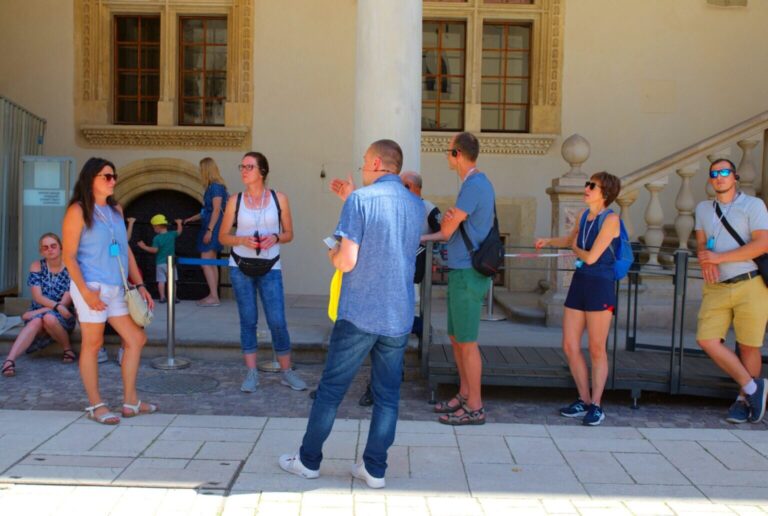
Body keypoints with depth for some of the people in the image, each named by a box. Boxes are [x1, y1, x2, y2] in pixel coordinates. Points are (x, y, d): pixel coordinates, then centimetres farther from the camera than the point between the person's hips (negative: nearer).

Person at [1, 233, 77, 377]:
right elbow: (37, 297, -9)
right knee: (36, 322, -34)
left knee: (49, 318, -36)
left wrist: (35, 313, -18)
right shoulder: (37, 266, 1)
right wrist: (57, 306, -28)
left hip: (62, 318, -2)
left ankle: (68, 349, -13)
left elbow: (66, 302, -12)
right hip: (37, 314, 2)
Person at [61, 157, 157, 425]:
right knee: (93, 344, 0)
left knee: (136, 339, 7)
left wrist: (139, 285, 12)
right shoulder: (78, 211, -5)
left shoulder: (116, 210, 15)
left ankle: (130, 402, 17)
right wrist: (85, 291, -19)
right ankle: (95, 405, 12)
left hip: (117, 289, 7)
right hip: (92, 288, -7)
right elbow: (69, 256, -10)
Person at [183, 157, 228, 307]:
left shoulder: (216, 186, -13)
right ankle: (213, 295, 13)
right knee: (211, 263, 10)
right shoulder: (212, 187, 15)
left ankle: (214, 297, -10)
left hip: (212, 228, -10)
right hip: (209, 228, 10)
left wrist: (209, 230, -22)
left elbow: (216, 210, -19)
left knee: (206, 263, -10)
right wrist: (192, 218, 33)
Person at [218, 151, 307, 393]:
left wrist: (275, 238, -15)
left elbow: (289, 234, 6)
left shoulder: (279, 198, -1)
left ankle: (287, 372, 12)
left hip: (270, 268, -1)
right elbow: (223, 236, 5)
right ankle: (251, 373, 14)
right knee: (248, 320, 5)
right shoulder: (235, 201, 1)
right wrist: (243, 240, -14)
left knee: (277, 321, -3)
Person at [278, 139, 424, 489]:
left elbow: (347, 260, -18)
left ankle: (308, 460, 23)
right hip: (399, 317, 5)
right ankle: (375, 469, 18)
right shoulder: (416, 205, 8)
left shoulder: (360, 200, -11)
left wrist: (332, 253, 5)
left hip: (359, 315, -4)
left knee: (330, 389, 10)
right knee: (387, 395, 12)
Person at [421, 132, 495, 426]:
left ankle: (475, 408, 7)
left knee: (467, 342, -2)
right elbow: (456, 231, 19)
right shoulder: (475, 183, 15)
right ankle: (464, 395, 28)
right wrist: (421, 238, 21)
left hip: (468, 274, -10)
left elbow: (448, 230, -14)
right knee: (456, 338, 16)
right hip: (461, 272, 10)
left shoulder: (474, 185, -16)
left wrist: (446, 217, 8)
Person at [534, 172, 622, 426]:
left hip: (600, 285, -7)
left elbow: (591, 257, -18)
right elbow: (570, 239, 30)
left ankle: (596, 405, 14)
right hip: (579, 282, 7)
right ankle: (584, 400, 20)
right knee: (569, 347, 7)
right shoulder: (584, 215, 10)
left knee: (597, 350, 2)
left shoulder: (610, 219, -12)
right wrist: (548, 241, 14)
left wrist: (576, 249, 2)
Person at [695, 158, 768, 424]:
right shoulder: (703, 208, 17)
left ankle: (744, 400, 19)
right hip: (716, 288, 4)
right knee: (707, 340, -8)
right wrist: (705, 258, -9)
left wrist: (719, 257, -13)